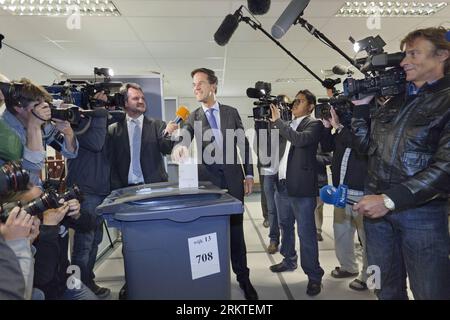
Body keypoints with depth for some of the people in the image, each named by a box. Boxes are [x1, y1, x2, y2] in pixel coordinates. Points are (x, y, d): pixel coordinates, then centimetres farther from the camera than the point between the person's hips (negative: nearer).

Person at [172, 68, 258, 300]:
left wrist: (249, 174, 5)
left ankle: (243, 277, 19)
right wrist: (180, 147, -36)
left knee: (235, 229, 6)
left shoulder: (231, 112, 7)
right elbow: (185, 139, -11)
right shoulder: (193, 118, 6)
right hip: (208, 179, 0)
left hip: (233, 178, 0)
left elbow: (244, 144, 9)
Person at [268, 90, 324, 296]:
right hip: (283, 185, 8)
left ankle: (314, 276, 12)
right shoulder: (288, 125, 15)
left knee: (306, 233, -2)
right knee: (285, 227, 20)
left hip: (301, 187, -7)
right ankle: (289, 260, 39)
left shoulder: (314, 124, -6)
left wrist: (277, 121, -19)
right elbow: (281, 148, 21)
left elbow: (300, 140, -25)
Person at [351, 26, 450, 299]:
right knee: (387, 288, 18)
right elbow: (367, 144, 15)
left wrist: (390, 199, -22)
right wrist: (361, 106, 6)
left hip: (421, 210, -5)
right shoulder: (395, 101, 13)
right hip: (377, 205, 6)